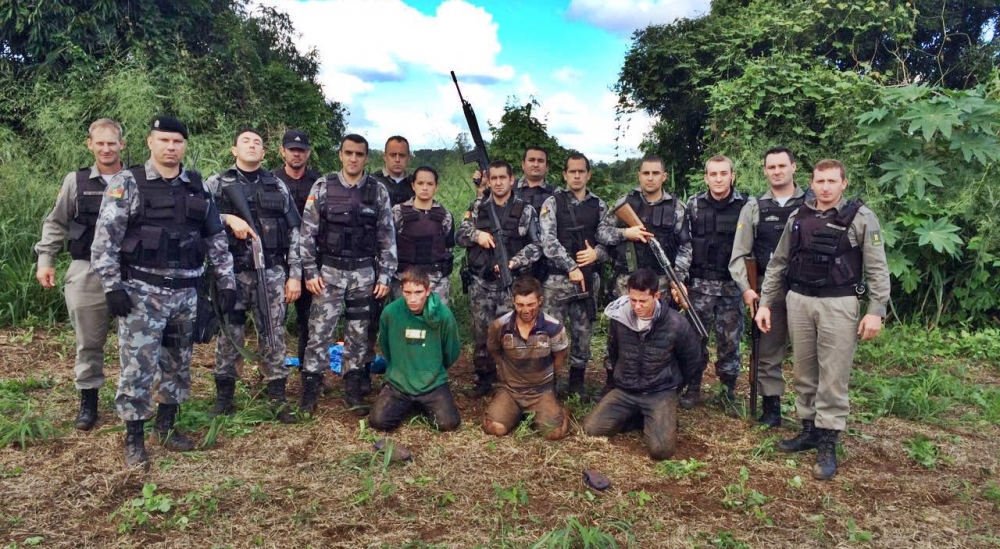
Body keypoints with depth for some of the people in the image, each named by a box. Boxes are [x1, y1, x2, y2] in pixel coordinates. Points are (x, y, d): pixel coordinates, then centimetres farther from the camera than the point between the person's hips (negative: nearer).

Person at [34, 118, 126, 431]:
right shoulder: (76, 181, 4)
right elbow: (56, 224, 10)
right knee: (88, 342, 9)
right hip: (86, 274, 1)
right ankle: (88, 401, 22)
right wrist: (45, 259, 2)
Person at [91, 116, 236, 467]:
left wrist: (227, 282, 7)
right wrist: (112, 286, -14)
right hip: (142, 291, -4)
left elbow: (216, 238, 11)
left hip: (185, 292, 5)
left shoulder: (199, 187, 8)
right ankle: (134, 439, 11)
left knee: (177, 363, 14)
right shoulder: (127, 184, -4)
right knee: (138, 365, -2)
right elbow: (105, 239, -8)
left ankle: (166, 426, 29)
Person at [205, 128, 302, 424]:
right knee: (230, 335, 6)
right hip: (232, 271, -1)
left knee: (274, 335, 4)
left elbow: (294, 232, 8)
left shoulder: (278, 186, 10)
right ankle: (224, 396, 20)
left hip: (272, 272, 1)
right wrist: (228, 218, -19)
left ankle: (277, 397, 14)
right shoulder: (217, 183, 6)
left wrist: (295, 274, 2)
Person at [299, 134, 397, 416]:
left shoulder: (378, 191, 1)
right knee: (319, 331, 0)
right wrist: (310, 271, -6)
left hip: (364, 272, 1)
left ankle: (353, 390, 19)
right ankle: (310, 390, 11)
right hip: (329, 270, -1)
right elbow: (307, 231, -1)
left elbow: (387, 236, 3)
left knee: (358, 332, 8)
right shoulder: (322, 186, -1)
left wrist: (385, 275, -2)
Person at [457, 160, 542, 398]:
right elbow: (460, 235, 8)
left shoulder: (525, 210, 1)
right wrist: (477, 234, -13)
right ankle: (484, 380, 21)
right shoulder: (477, 206, 8)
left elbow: (536, 246, -1)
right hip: (481, 283, 2)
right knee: (481, 333, 8)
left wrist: (514, 262, -15)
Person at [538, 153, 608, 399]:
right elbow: (548, 241, -12)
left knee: (583, 332, 10)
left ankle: (577, 383, 23)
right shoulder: (552, 203, -2)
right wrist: (571, 268, -18)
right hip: (557, 278, -3)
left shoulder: (599, 206, 9)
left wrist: (596, 253, -13)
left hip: (589, 278, 3)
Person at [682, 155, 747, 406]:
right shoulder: (694, 205, 2)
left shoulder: (746, 206, -1)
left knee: (730, 340, 6)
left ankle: (728, 389, 21)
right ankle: (693, 388, 19)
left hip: (732, 286, -1)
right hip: (699, 284, 1)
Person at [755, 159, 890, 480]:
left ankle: (828, 444, 7)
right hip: (799, 301, 4)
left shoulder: (861, 217, -3)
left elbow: (877, 269, -5)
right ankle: (809, 430, 25)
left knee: (833, 377, -1)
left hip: (839, 304, -4)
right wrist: (765, 303, 8)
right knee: (803, 372, 11)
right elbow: (778, 263, 12)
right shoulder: (798, 218, 8)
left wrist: (876, 311, -12)